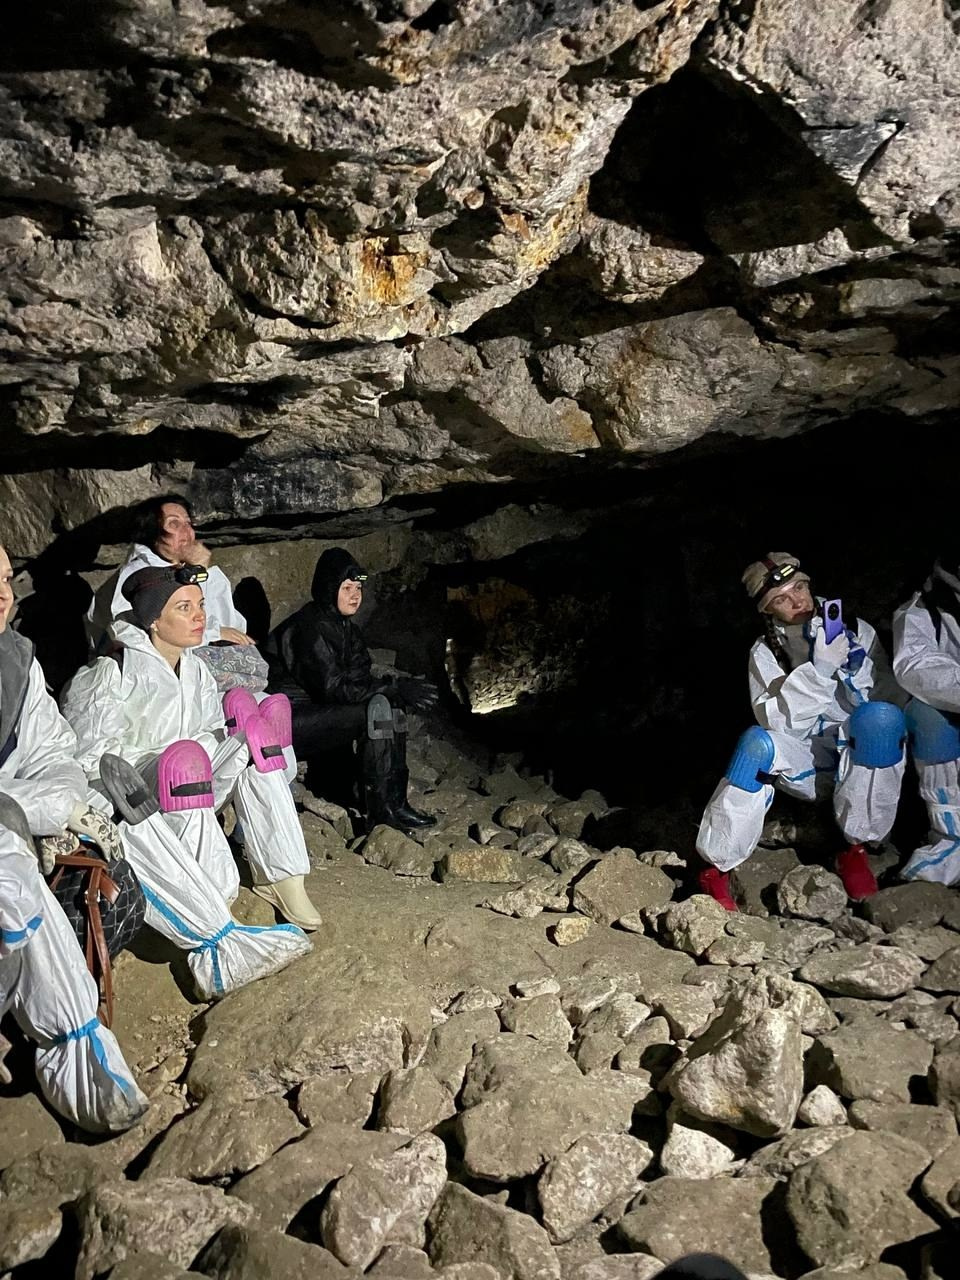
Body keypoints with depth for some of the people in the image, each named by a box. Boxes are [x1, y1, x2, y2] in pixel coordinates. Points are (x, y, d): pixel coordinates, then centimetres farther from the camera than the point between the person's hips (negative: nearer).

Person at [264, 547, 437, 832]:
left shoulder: (346, 628, 11)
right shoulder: (311, 627, -18)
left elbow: (360, 680, 3)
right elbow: (333, 688, -25)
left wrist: (400, 691, -18)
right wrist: (395, 690, -26)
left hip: (314, 709, 9)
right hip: (286, 721, -9)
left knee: (392, 706, -4)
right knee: (378, 708, -23)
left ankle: (395, 799, -8)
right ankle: (383, 808, -18)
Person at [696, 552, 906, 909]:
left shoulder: (857, 631, 3)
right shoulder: (765, 652, 2)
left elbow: (890, 700, 1)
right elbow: (773, 720, -14)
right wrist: (819, 669, -24)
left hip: (865, 763, 0)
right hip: (808, 767, 0)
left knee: (878, 716, -33)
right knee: (758, 743, -31)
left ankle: (856, 850, -19)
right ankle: (717, 869, -24)